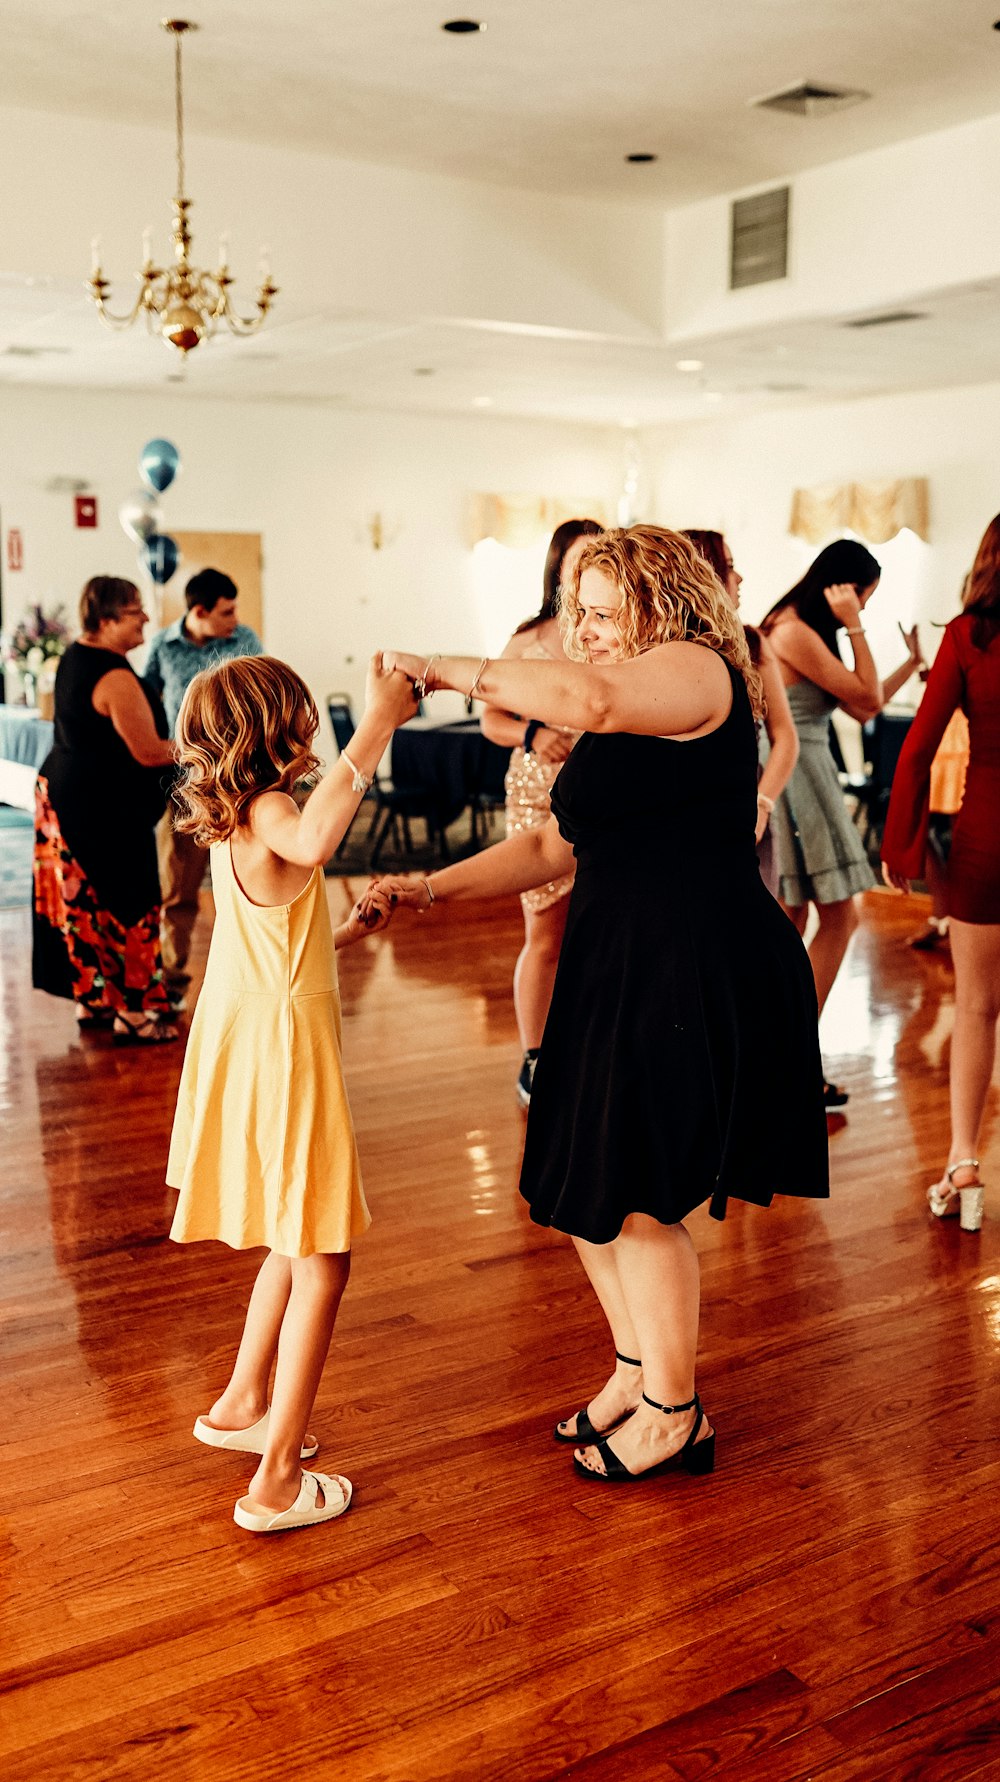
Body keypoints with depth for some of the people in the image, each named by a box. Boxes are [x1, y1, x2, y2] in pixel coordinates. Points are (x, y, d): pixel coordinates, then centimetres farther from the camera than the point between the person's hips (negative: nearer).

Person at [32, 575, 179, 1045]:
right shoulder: (115, 678, -21)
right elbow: (148, 752, -19)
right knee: (127, 907, 0)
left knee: (85, 902, 16)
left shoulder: (74, 658, 10)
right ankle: (134, 1012, 8)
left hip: (63, 794, 10)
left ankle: (92, 999, 26)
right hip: (104, 810, -10)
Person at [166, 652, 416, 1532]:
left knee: (298, 1238, 24)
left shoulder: (234, 823, 11)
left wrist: (345, 931, 30)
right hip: (282, 1054, -10)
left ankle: (243, 1402, 37)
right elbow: (310, 843, -46)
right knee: (323, 1255, -2)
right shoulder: (267, 811, -18)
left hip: (252, 1046, 10)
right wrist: (376, 728, -40)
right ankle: (278, 1476, 3)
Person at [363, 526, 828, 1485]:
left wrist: (452, 670, -19)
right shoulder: (619, 727, 19)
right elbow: (552, 846, 19)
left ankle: (675, 1412, 20)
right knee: (578, 1183, 13)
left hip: (700, 975, -9)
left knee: (636, 1197, -1)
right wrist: (432, 887, 9)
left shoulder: (699, 670, -9)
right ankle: (637, 1368, 34)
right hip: (615, 973, 9)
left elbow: (589, 699, -30)